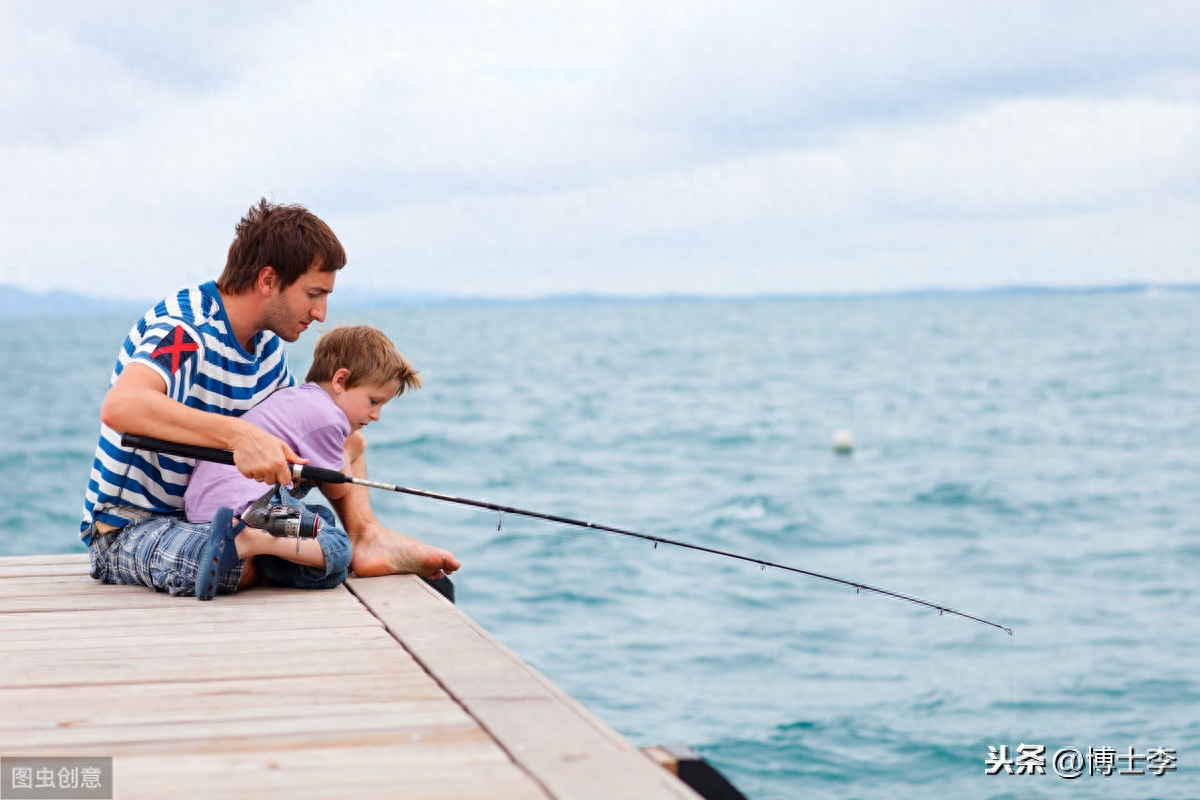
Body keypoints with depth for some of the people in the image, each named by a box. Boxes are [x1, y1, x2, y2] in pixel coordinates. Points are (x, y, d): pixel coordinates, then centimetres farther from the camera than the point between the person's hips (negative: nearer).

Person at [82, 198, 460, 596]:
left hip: (209, 516, 9)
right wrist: (238, 434, -49)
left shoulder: (267, 345, 4)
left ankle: (366, 535, -12)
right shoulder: (183, 331, -24)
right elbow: (119, 406, -44)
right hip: (128, 529, -9)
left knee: (347, 438, 10)